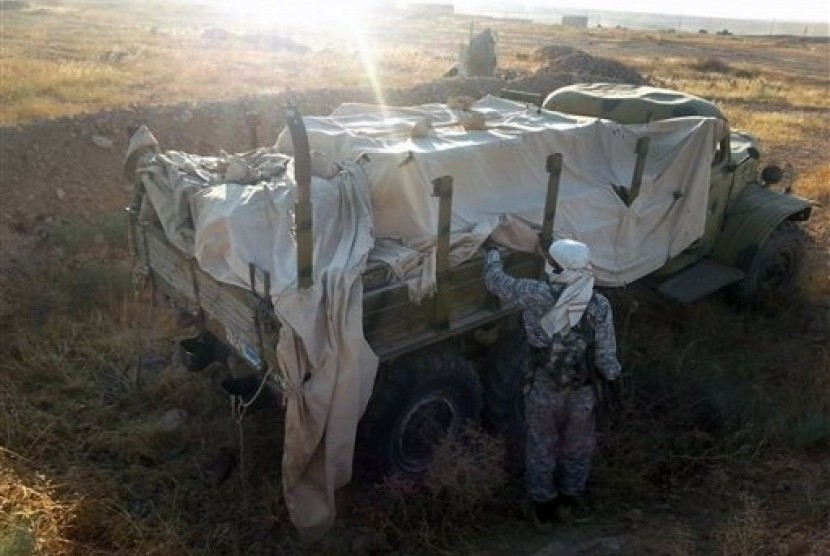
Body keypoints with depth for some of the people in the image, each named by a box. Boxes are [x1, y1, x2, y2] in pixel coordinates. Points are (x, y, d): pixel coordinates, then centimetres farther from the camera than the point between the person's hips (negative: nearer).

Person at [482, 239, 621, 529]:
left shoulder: (538, 296, -22)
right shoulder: (599, 305, -18)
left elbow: (497, 282, -10)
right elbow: (606, 355, -11)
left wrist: (493, 253, 9)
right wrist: (613, 378, 9)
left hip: (542, 391, -1)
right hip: (581, 394, 1)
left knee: (541, 448, 19)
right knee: (577, 448, 24)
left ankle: (543, 506, 35)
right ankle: (569, 497, 44)